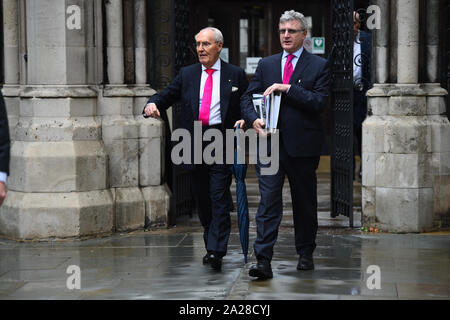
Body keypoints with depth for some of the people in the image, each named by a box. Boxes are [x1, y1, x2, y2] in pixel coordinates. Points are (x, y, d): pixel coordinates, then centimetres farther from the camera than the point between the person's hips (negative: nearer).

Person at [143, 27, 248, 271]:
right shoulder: (187, 74, 13)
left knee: (219, 196, -11)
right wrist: (152, 105, -12)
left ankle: (216, 251, -15)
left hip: (222, 141, -3)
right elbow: (166, 96, 10)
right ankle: (211, 244, 23)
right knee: (202, 198, 9)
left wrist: (244, 120, -12)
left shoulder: (235, 74, 6)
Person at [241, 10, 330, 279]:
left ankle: (306, 254, 28)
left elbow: (320, 102, -10)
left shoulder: (319, 66, 1)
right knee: (268, 201, -8)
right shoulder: (266, 64, 12)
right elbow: (248, 97, 11)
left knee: (305, 202, 11)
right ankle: (263, 261, -12)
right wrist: (254, 119, -9)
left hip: (303, 146, -1)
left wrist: (287, 88, -17)